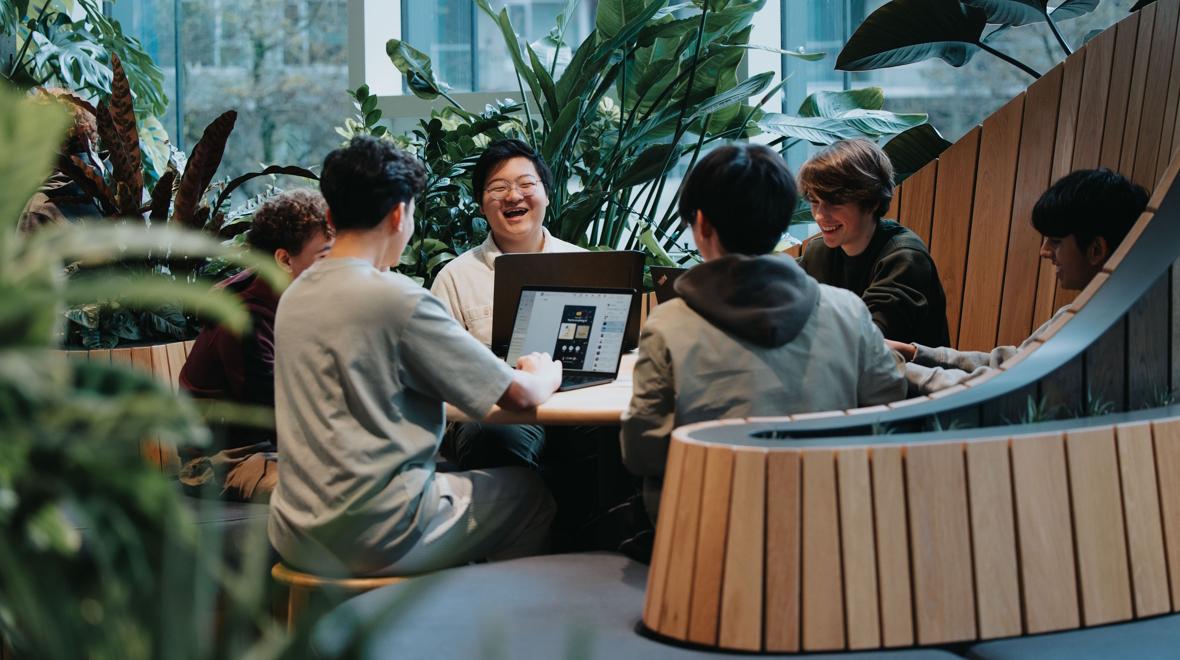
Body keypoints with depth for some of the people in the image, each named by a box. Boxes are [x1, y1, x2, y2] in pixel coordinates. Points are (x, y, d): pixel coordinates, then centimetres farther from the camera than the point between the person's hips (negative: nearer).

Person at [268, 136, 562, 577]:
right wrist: (546, 375, 14)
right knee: (529, 491, 15)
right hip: (372, 538, -8)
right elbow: (519, 395, -10)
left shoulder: (294, 296, 8)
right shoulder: (397, 299, -16)